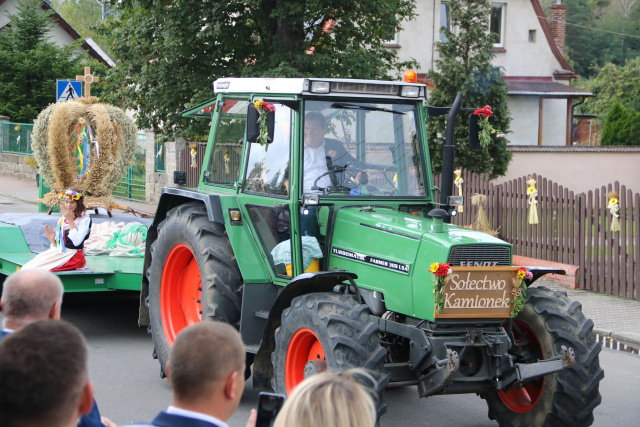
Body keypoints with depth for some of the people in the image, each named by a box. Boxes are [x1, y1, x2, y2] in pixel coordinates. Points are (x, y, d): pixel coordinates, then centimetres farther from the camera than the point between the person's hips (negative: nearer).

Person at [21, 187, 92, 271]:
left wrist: (70, 221, -13)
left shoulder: (85, 219, -3)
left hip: (74, 256, -6)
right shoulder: (63, 218, 16)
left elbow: (77, 242, -18)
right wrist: (53, 240, -4)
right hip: (59, 253, 6)